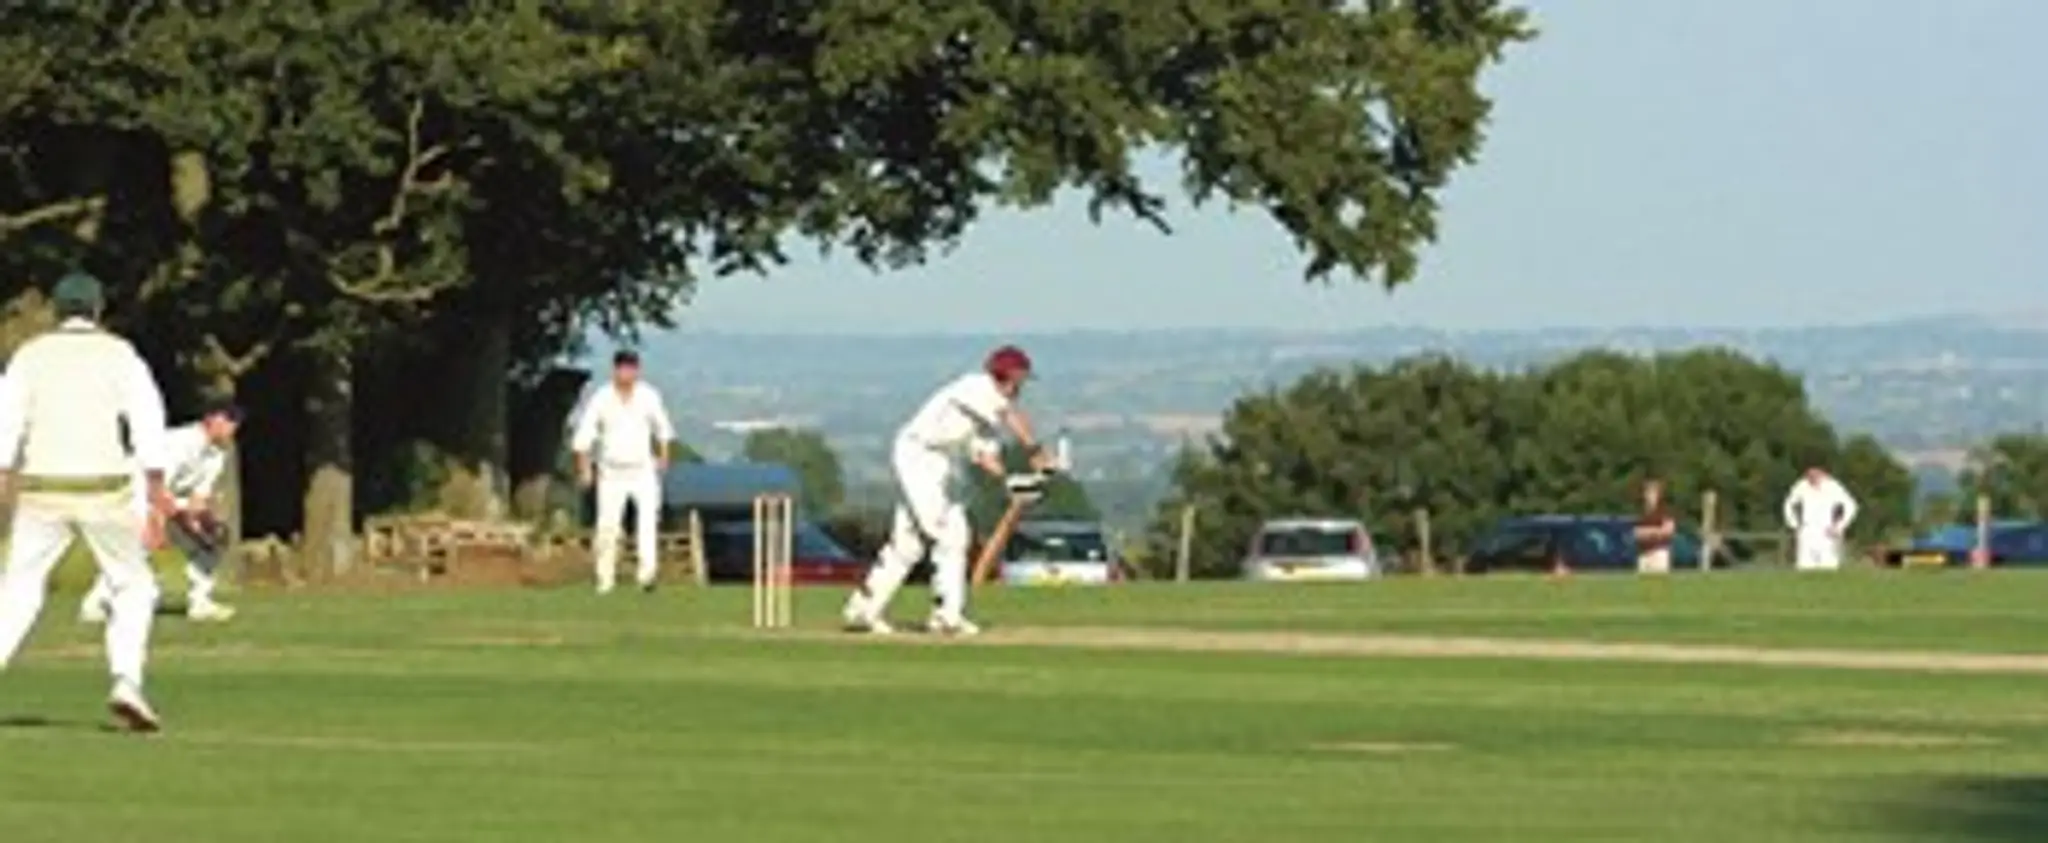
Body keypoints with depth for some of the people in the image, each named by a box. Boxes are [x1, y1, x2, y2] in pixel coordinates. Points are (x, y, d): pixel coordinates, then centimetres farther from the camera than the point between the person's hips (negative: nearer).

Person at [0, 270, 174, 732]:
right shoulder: (120, 355, 3)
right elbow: (148, 423, -7)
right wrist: (157, 498, -6)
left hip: (42, 489, 1)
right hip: (104, 491, -1)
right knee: (133, 588, 13)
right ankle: (127, 684, -7)